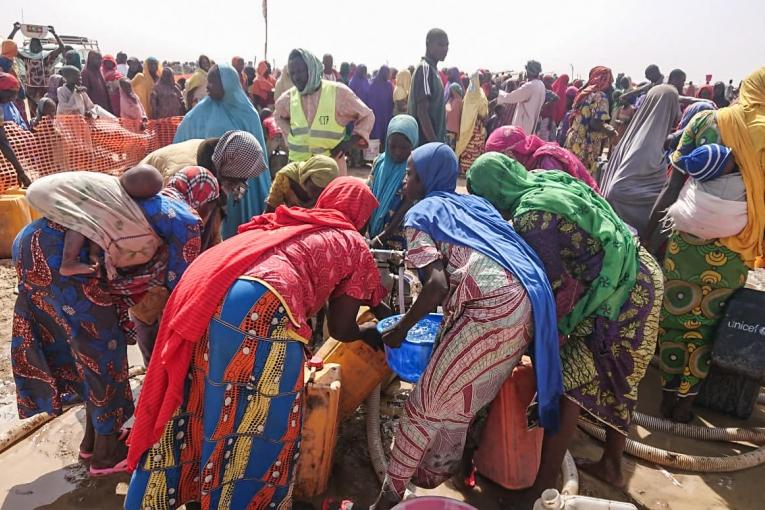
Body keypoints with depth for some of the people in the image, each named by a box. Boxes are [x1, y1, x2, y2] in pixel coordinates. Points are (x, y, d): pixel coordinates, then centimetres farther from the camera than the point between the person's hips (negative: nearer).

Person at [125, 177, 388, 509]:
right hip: (263, 309, -7)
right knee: (257, 425, 15)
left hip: (206, 291, 8)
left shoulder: (292, 221, 33)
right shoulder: (354, 244, 18)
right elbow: (340, 329, 16)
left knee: (196, 404, 26)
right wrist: (372, 331, 38)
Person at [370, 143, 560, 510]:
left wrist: (400, 329, 1)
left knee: (426, 402, 5)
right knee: (458, 396, 22)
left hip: (493, 306, -8)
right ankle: (437, 469, 39)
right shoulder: (471, 203, 26)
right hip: (525, 300, 8)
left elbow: (437, 284, -10)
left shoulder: (421, 214, 5)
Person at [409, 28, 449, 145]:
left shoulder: (432, 69, 17)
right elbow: (422, 112, -19)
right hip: (426, 142, -10)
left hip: (432, 141, 10)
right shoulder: (425, 68, -12)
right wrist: (434, 143, -22)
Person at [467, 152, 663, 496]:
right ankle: (612, 466, 38)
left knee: (564, 381, -4)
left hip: (618, 294, -10)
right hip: (640, 280, 10)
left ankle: (544, 485, 6)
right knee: (615, 380, 20)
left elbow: (561, 288, -20)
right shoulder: (549, 183, 6)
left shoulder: (529, 220, -20)